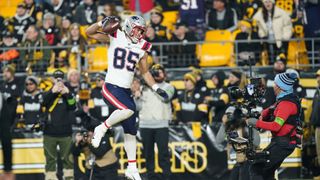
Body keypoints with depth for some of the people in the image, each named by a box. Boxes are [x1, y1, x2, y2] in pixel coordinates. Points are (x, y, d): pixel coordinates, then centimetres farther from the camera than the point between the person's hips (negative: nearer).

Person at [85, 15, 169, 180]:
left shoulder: (142, 47, 10)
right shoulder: (115, 37, -4)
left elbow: (145, 72, 20)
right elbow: (89, 33, -7)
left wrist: (157, 89, 10)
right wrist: (102, 23, -23)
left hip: (126, 90, 6)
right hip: (111, 87, -6)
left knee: (130, 131, 6)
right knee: (129, 109, -33)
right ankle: (102, 129, -10)